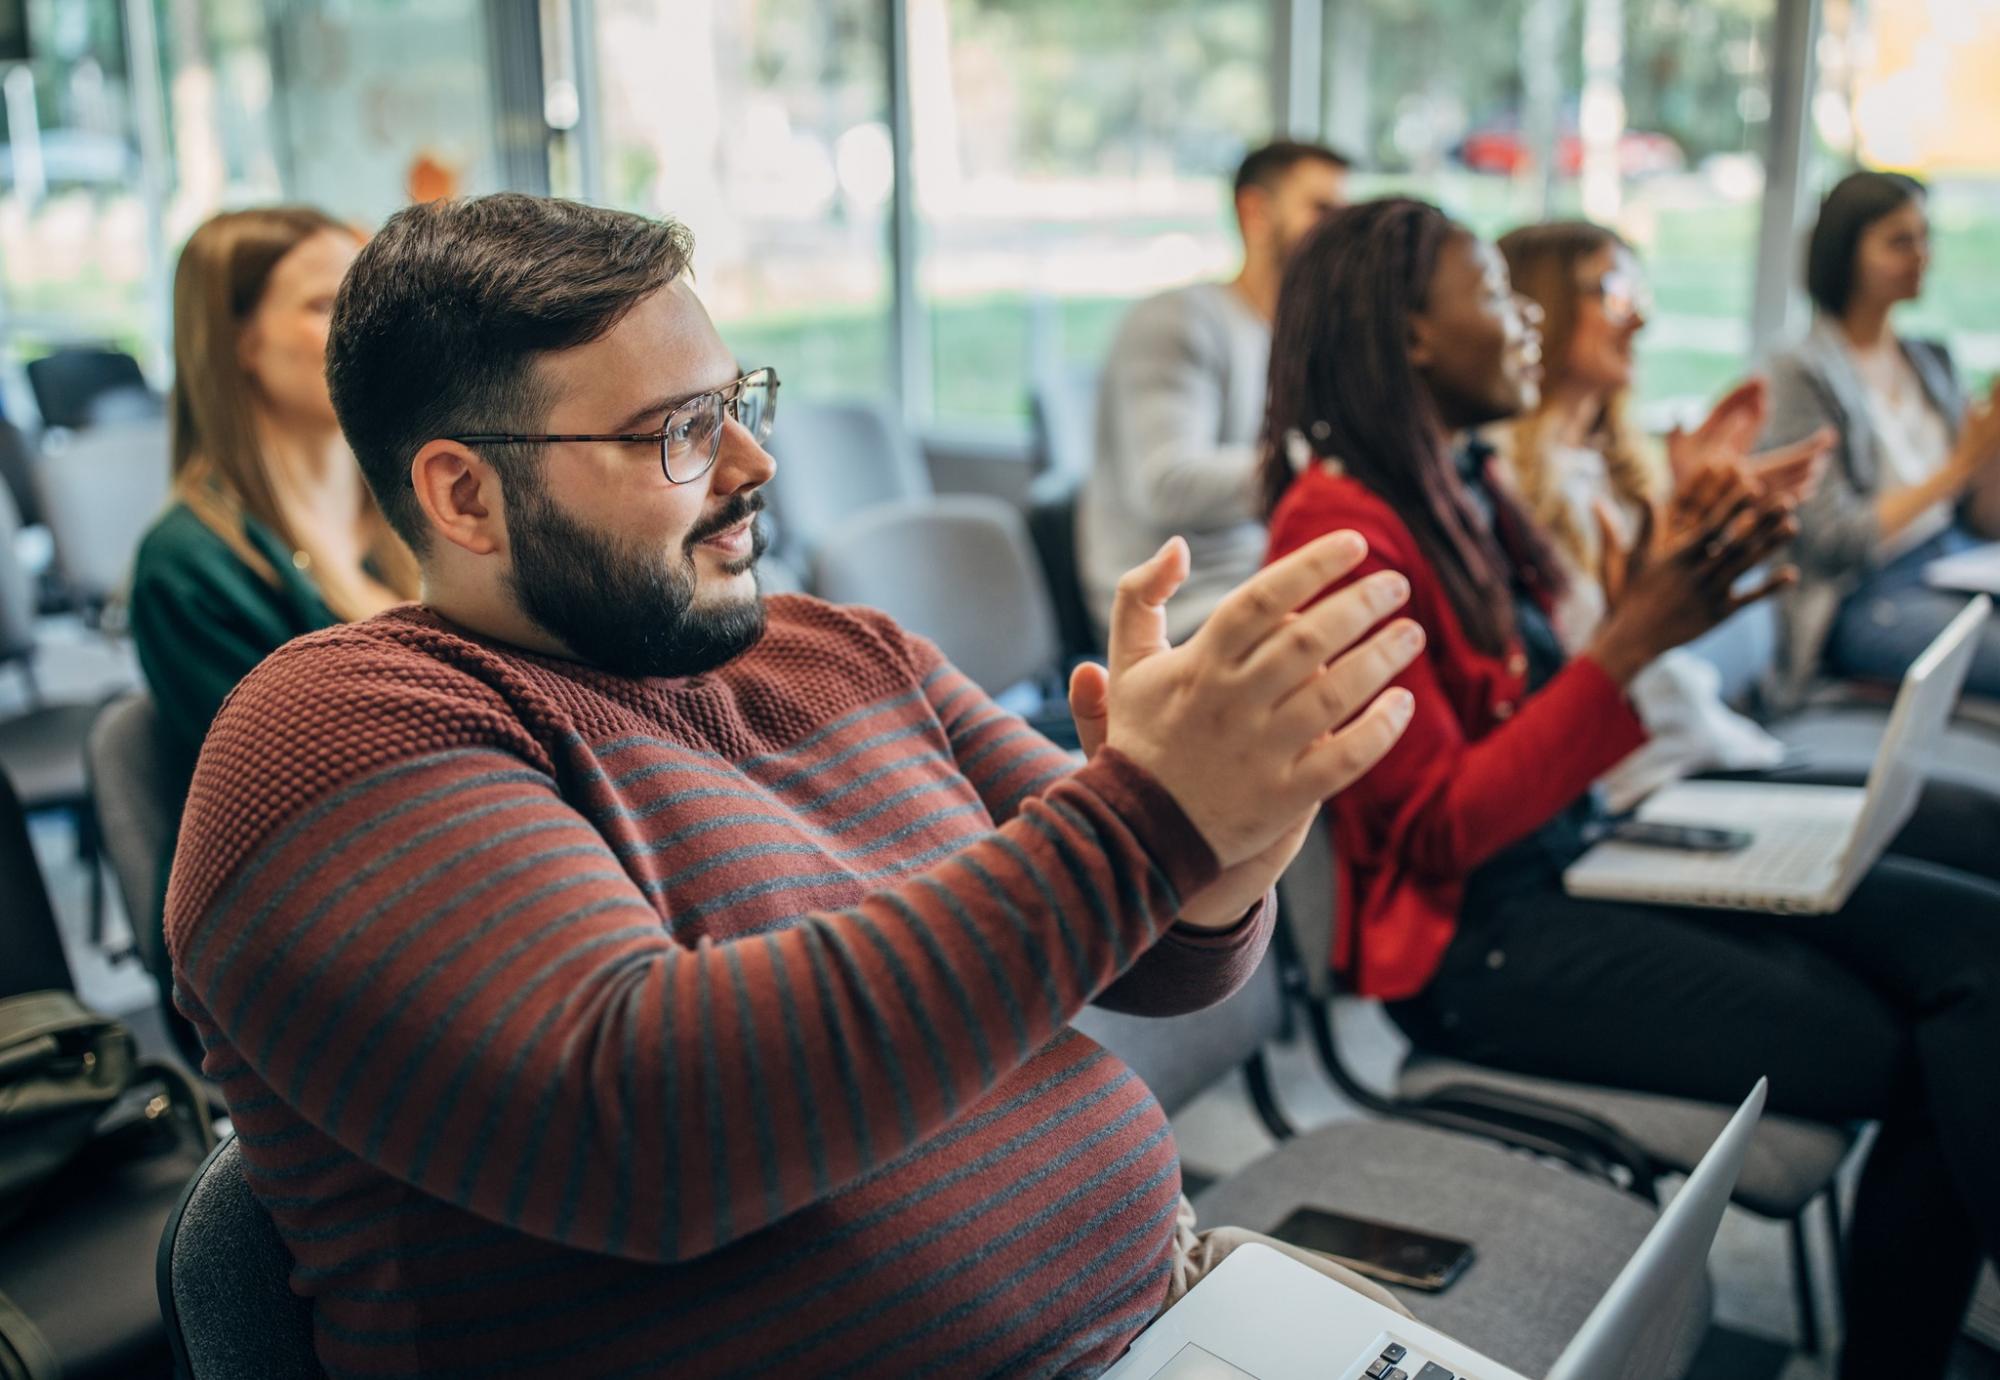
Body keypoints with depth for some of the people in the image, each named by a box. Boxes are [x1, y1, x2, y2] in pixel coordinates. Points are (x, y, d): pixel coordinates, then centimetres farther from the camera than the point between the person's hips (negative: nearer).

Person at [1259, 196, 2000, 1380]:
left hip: (1578, 856, 8)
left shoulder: (1464, 491, 9)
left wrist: (1662, 583, 1)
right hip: (1475, 937, -8)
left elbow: (1545, 702, 12)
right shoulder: (1339, 525, -17)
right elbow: (1443, 829, -18)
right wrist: (1634, 640, -22)